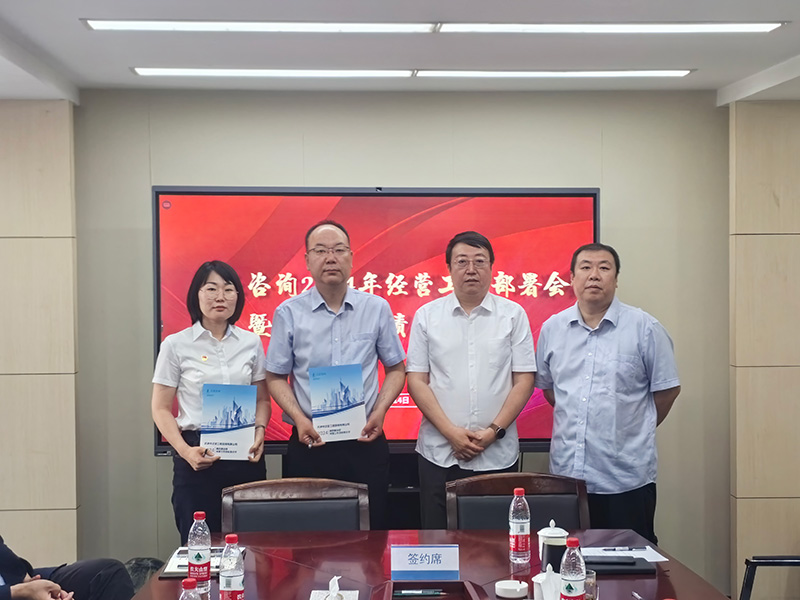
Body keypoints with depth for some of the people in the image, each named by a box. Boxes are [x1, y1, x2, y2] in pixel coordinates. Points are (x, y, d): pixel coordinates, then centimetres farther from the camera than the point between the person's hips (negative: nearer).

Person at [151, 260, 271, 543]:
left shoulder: (251, 342, 8)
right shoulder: (176, 345, 0)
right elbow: (161, 409, 1)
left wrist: (259, 431, -5)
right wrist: (184, 451, -13)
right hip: (198, 454, -2)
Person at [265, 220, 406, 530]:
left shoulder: (377, 309, 4)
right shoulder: (288, 313, 2)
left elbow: (396, 368, 11)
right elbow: (276, 377, 5)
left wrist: (379, 411, -4)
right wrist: (300, 419, -9)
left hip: (365, 443, 1)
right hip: (309, 443, -1)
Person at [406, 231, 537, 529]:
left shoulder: (513, 314, 5)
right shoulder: (427, 315, 5)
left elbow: (524, 379, 2)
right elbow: (416, 380, 2)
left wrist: (494, 430, -9)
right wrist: (450, 432, -9)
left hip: (497, 454, 0)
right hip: (439, 453, 0)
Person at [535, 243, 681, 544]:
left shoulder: (644, 327, -3)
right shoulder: (552, 328, 8)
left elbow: (667, 388, 1)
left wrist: (636, 429, 4)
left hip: (626, 479, -3)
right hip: (566, 474, 4)